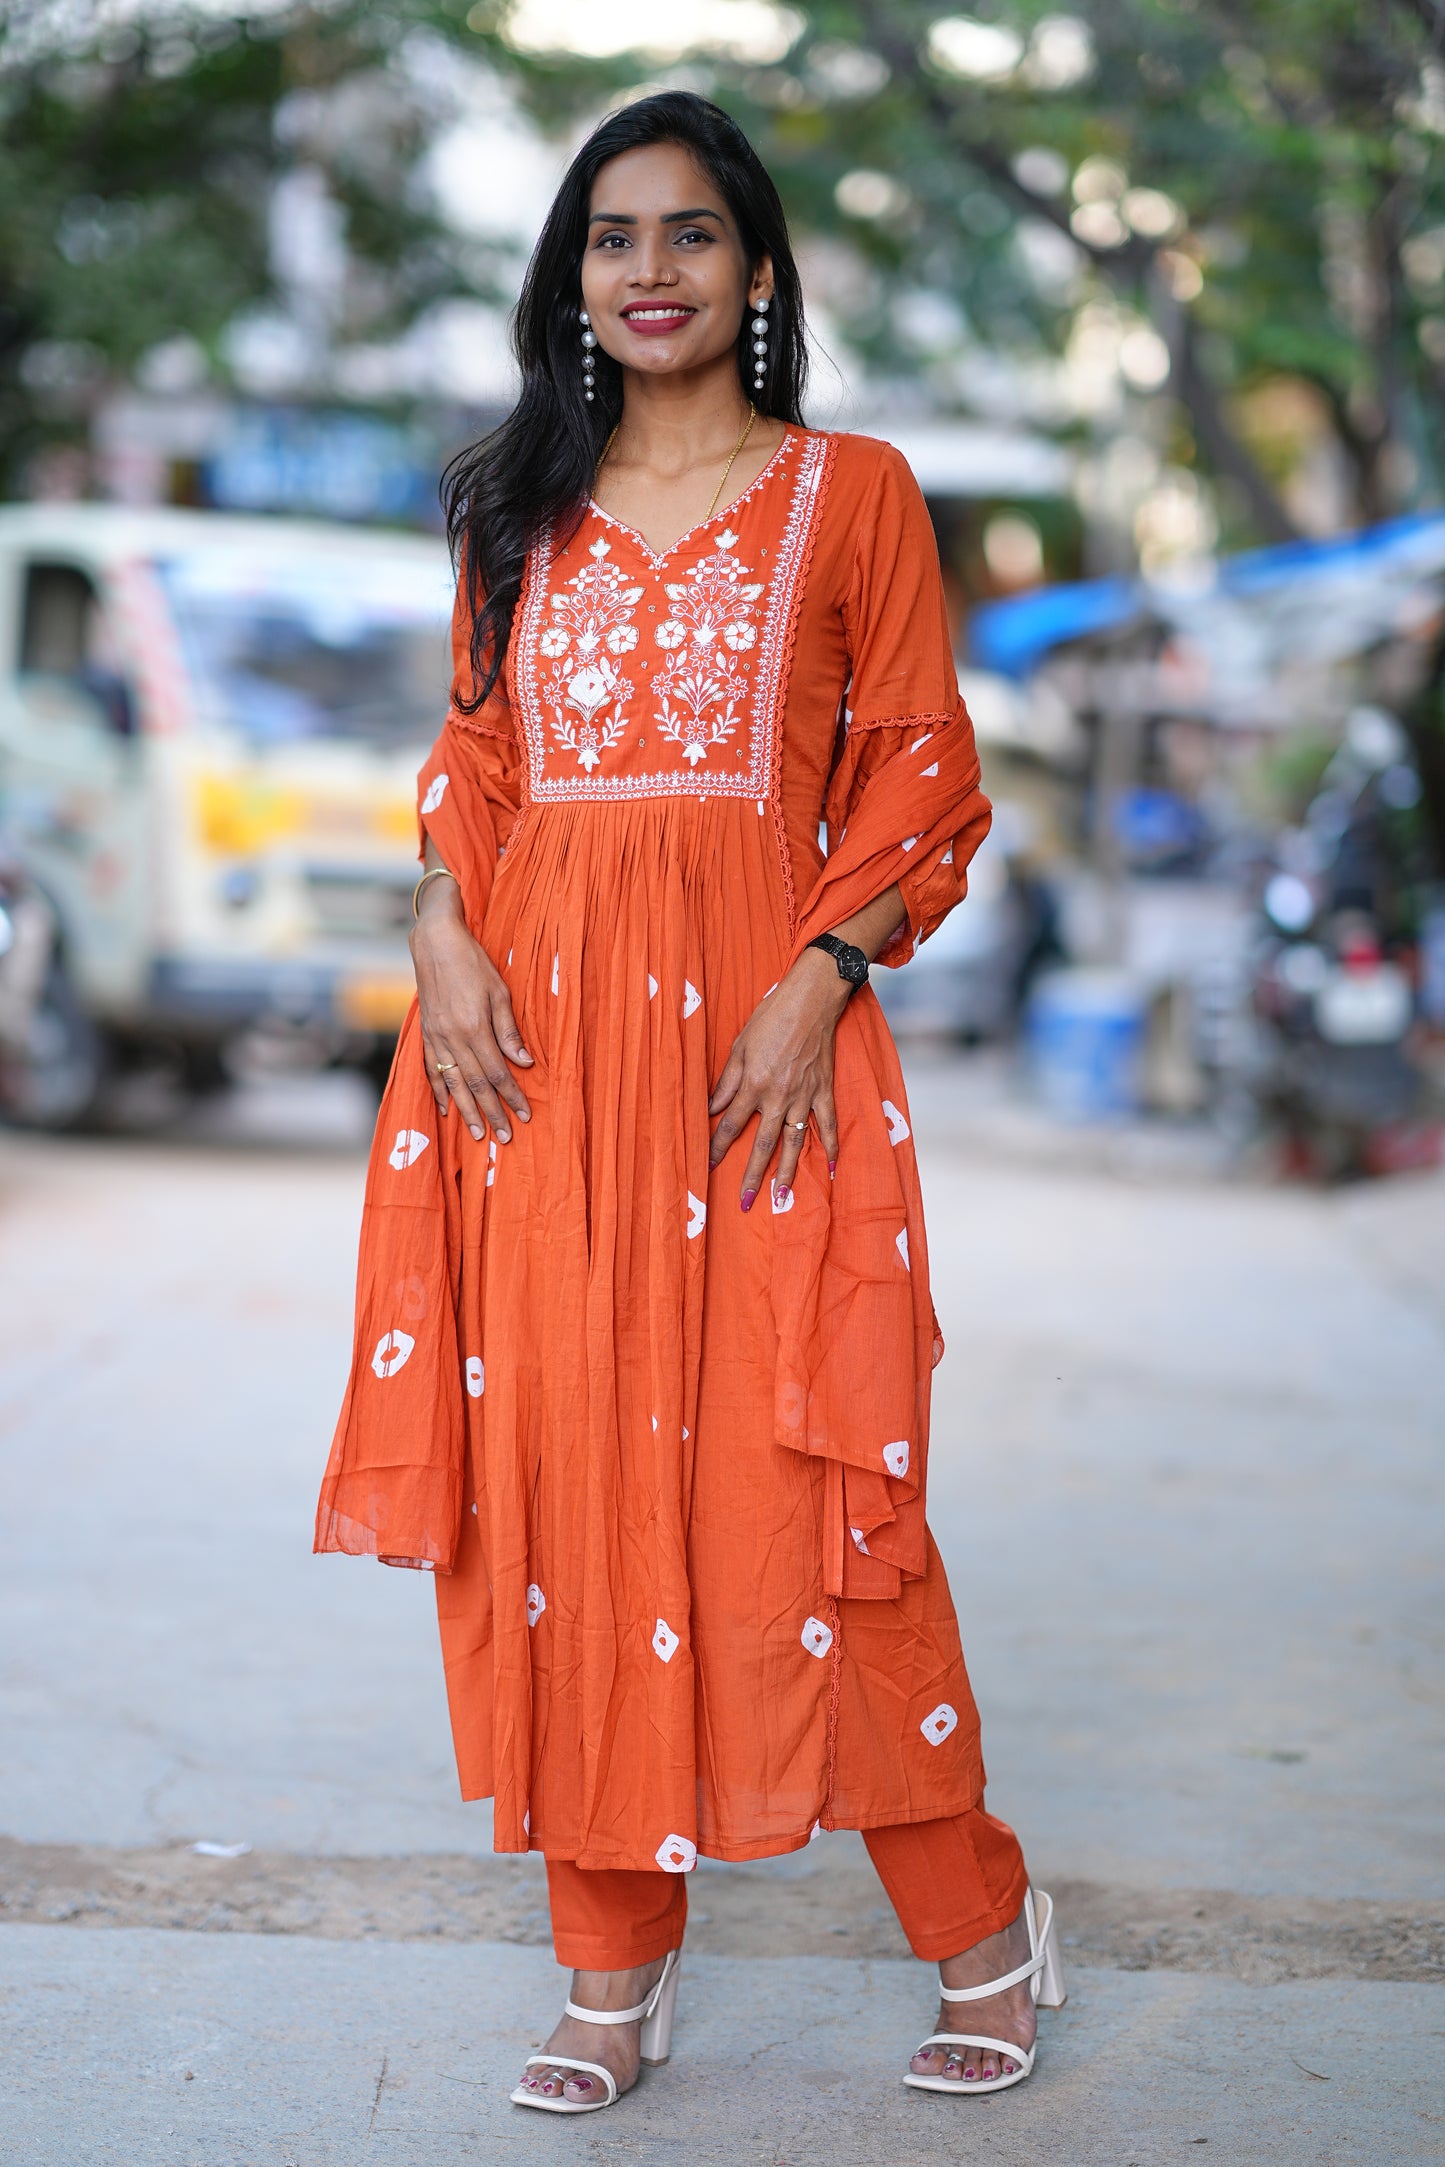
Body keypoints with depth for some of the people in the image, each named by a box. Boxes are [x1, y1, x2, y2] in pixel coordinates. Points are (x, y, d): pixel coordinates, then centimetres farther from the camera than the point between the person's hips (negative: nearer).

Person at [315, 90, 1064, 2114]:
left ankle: (980, 1920, 13)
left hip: (755, 1030, -4)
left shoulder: (850, 491, 5)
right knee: (560, 1474, 2)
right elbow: (474, 760, 17)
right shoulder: (522, 508, 16)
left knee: (782, 1483, -5)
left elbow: (927, 782, 2)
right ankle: (614, 1966, 13)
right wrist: (446, 931, -3)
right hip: (533, 1036, 4)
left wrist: (818, 981, -12)